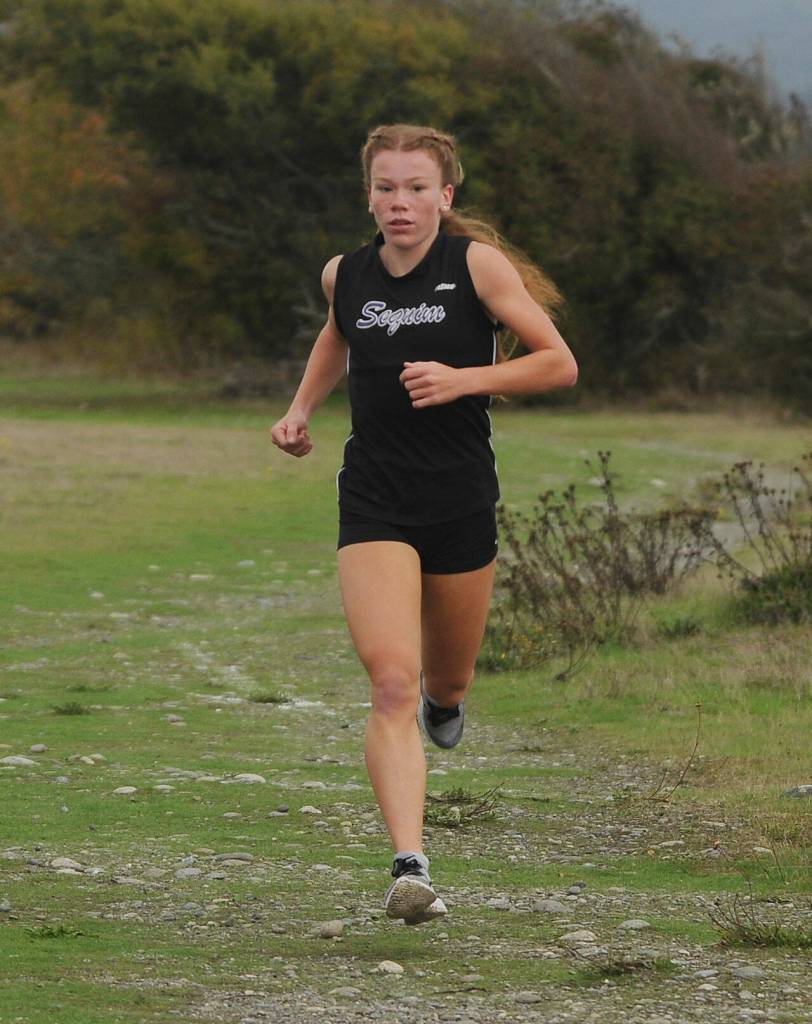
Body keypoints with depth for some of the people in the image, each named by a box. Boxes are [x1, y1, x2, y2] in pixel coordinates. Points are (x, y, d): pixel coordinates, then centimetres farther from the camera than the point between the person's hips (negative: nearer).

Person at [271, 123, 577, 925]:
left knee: (444, 685, 16)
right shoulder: (345, 276, 4)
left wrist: (463, 379, -18)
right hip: (373, 503, 0)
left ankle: (443, 700, 56)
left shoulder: (477, 264, -6)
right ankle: (410, 868, -24)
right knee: (391, 683, -17)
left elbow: (558, 363, -6)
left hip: (461, 499, 0)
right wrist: (301, 410, 14)